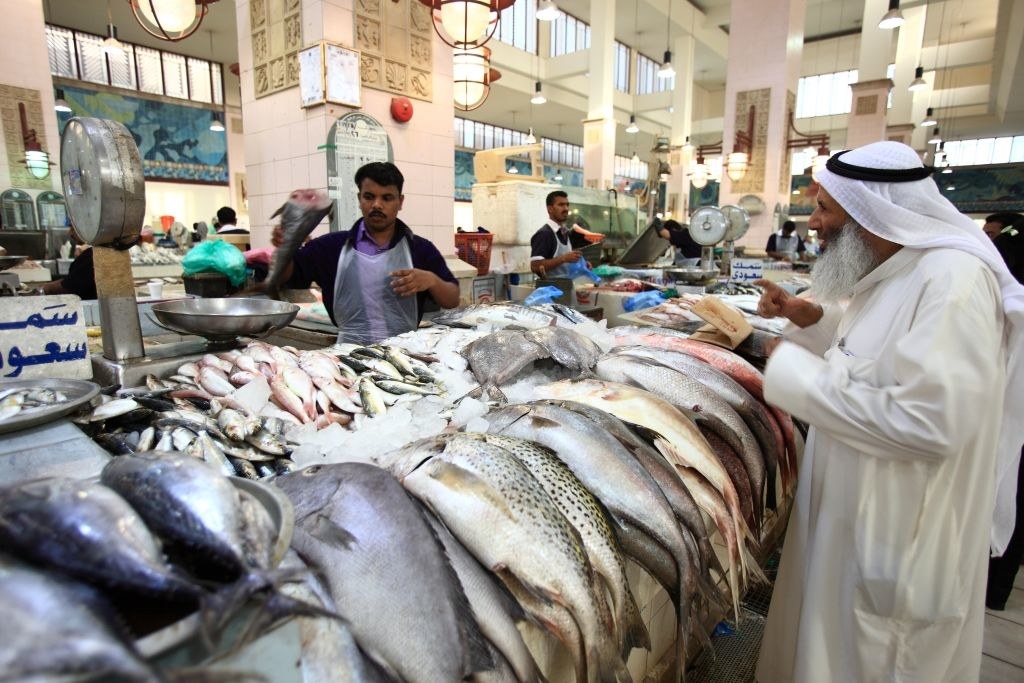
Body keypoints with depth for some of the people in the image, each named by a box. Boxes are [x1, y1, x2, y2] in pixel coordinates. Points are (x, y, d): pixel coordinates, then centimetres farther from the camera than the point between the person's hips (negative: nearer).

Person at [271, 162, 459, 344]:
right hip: (350, 350, 0)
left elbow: (453, 301, 9)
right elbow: (288, 275, 12)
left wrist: (431, 281, -11)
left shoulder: (421, 249, 9)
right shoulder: (333, 245, 10)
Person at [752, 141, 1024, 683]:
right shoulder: (896, 269, 5)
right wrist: (810, 316, 4)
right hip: (856, 506, 9)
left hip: (902, 534, -9)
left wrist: (796, 371, -26)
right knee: (833, 638, 27)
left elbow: (928, 422, -33)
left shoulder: (952, 278, -26)